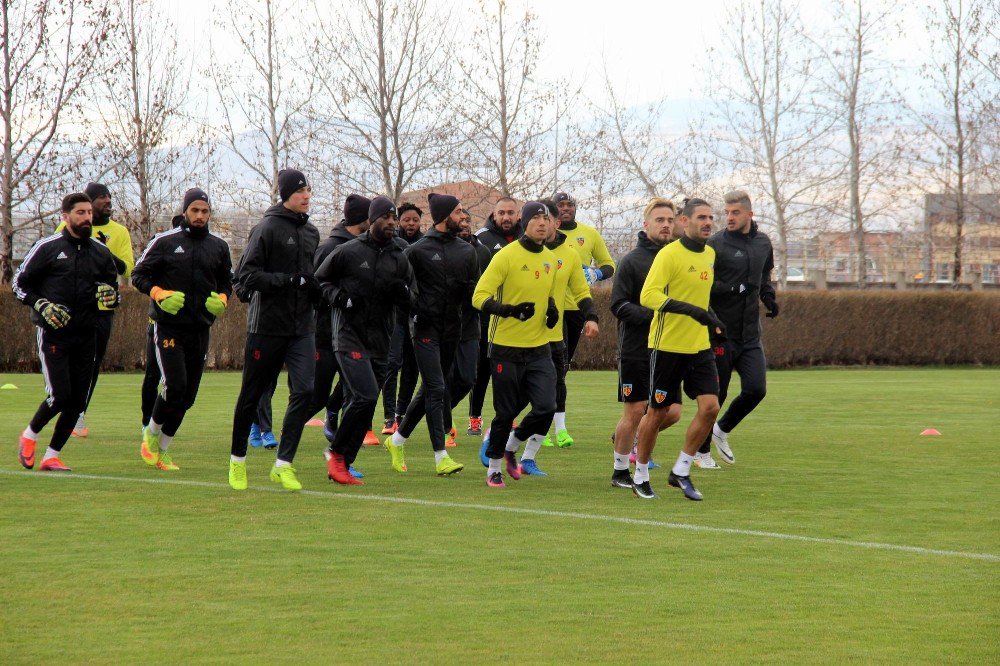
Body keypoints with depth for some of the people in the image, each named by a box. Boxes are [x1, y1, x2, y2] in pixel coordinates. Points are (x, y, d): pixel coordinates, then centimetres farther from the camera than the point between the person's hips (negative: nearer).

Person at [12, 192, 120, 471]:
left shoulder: (101, 253, 11)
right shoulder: (48, 247, -3)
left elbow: (113, 289, 20)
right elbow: (20, 284, 1)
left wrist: (109, 296, -4)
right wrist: (42, 306, -14)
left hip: (86, 335, 5)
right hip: (52, 332, -5)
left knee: (77, 401, 1)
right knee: (60, 395, -13)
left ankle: (51, 456, 13)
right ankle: (30, 436, 14)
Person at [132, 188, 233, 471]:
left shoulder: (218, 247, 10)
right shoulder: (165, 242, -1)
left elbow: (227, 281, 22)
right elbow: (138, 275, 2)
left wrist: (222, 299, 0)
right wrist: (160, 293, -15)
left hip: (201, 329, 4)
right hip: (169, 327, -4)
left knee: (188, 395, 5)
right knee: (175, 386, -17)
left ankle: (162, 448, 18)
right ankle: (152, 433, 8)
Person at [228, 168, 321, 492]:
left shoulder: (311, 232, 14)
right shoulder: (268, 228, -8)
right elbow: (246, 276, -14)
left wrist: (315, 289, 8)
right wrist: (289, 280, -21)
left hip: (302, 328, 5)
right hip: (267, 325, -5)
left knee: (304, 391, -10)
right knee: (252, 394, 5)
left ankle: (284, 464, -6)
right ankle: (237, 460, 22)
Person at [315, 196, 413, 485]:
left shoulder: (399, 258, 10)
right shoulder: (348, 252, -4)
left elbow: (409, 304, 18)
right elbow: (319, 280, 6)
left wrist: (402, 293, -5)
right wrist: (338, 296, -13)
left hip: (379, 341, 6)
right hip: (349, 335, -6)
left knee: (362, 405, 6)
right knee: (366, 396, -20)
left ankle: (342, 466, 15)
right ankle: (337, 453, -5)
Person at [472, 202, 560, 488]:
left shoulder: (551, 260, 9)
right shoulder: (507, 256, -11)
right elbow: (479, 297, -15)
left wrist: (552, 309, 4)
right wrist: (510, 310, -30)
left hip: (539, 348, 5)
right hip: (506, 348, -5)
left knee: (546, 407, -9)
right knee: (506, 413, 2)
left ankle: (510, 447, 18)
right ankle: (493, 467, 22)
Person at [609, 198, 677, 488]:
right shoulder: (631, 261, -5)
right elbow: (618, 305, -9)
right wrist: (652, 314, -22)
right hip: (636, 348, -5)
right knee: (635, 410, -2)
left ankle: (626, 436, 29)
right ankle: (620, 472, 12)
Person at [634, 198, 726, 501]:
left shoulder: (710, 255, 11)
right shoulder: (669, 254, -13)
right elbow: (648, 296, -23)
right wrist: (691, 310, -31)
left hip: (700, 347, 6)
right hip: (668, 346, -6)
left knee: (710, 405, -7)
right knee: (659, 412, 2)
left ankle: (681, 471, 7)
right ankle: (640, 476, 19)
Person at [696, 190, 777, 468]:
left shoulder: (763, 243, 10)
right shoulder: (715, 244, -9)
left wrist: (769, 296, 7)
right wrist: (730, 289, -25)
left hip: (750, 334, 5)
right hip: (721, 333, -5)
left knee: (756, 390, -5)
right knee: (715, 395, 0)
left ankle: (722, 431, 21)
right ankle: (702, 450, 18)